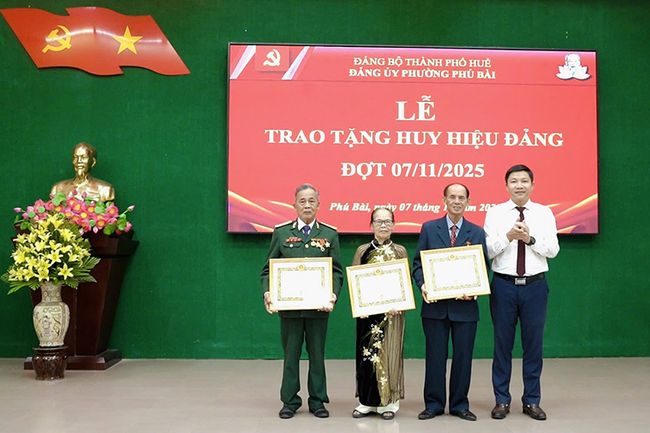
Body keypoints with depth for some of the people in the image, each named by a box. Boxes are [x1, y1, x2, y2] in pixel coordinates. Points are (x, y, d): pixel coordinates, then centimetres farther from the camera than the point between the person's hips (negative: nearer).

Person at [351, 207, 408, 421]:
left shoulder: (400, 251, 5)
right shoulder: (362, 250, 6)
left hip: (392, 310, -1)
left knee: (388, 352, 2)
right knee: (366, 352, 3)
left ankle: (388, 402, 13)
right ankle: (367, 401, 14)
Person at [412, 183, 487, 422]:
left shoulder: (477, 233, 7)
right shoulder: (429, 229, 5)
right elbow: (418, 262, 5)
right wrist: (422, 284, -13)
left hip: (465, 305, 1)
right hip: (435, 304, -1)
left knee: (463, 356, 7)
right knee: (435, 356, 6)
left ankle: (459, 404, 21)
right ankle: (433, 404, 18)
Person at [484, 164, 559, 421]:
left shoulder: (544, 213, 4)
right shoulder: (495, 213, 2)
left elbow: (553, 250, -2)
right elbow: (487, 250, -6)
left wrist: (530, 238, -16)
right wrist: (509, 236, -20)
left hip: (535, 285, 1)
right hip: (504, 284, -1)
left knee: (533, 344, 7)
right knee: (502, 343, 6)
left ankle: (532, 401, 21)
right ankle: (502, 400, 19)